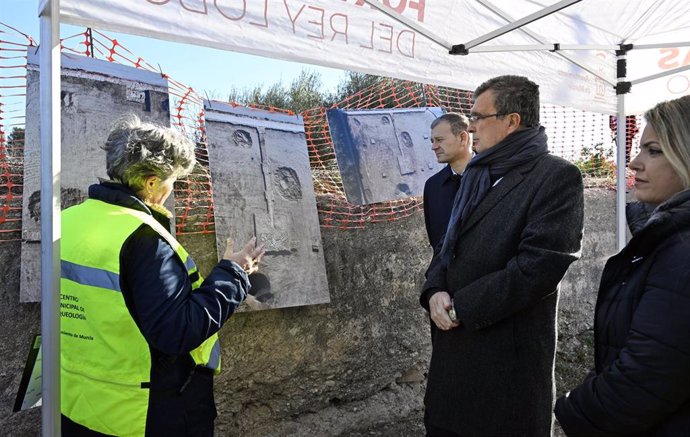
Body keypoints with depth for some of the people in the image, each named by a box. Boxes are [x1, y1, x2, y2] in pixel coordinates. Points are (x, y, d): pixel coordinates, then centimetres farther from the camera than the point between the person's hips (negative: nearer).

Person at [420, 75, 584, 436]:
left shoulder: (558, 177, -11)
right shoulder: (476, 173, 14)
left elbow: (537, 267, -20)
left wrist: (459, 308, -15)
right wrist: (435, 291, -6)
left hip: (508, 353, -7)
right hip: (453, 342, 7)